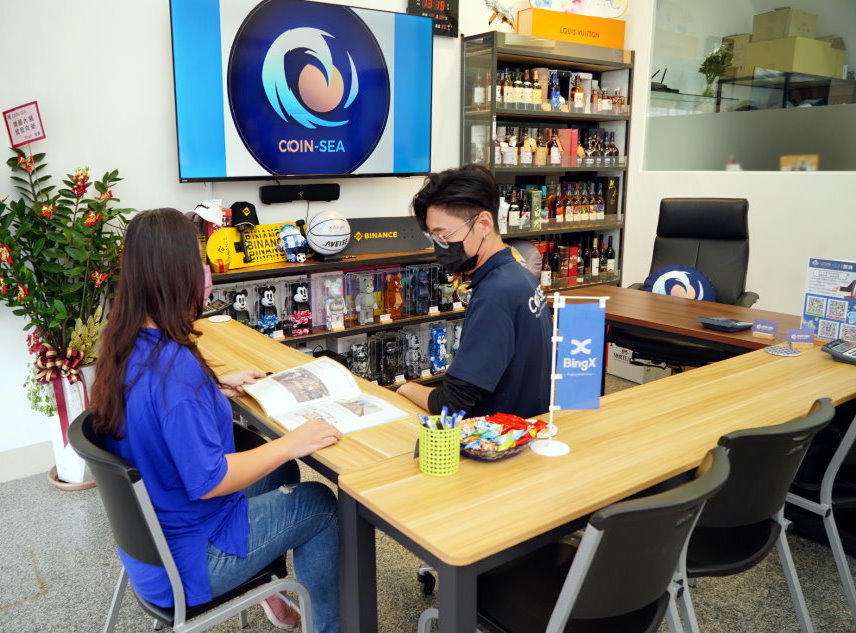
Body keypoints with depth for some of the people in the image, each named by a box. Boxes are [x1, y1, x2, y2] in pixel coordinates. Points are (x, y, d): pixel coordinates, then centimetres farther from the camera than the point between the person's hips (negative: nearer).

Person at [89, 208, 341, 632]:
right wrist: (290, 444, -20)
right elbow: (207, 481, -30)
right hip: (184, 559, -8)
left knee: (274, 471, 21)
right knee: (321, 504, 6)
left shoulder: (125, 346, -5)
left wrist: (217, 387, 9)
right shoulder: (174, 365, -33)